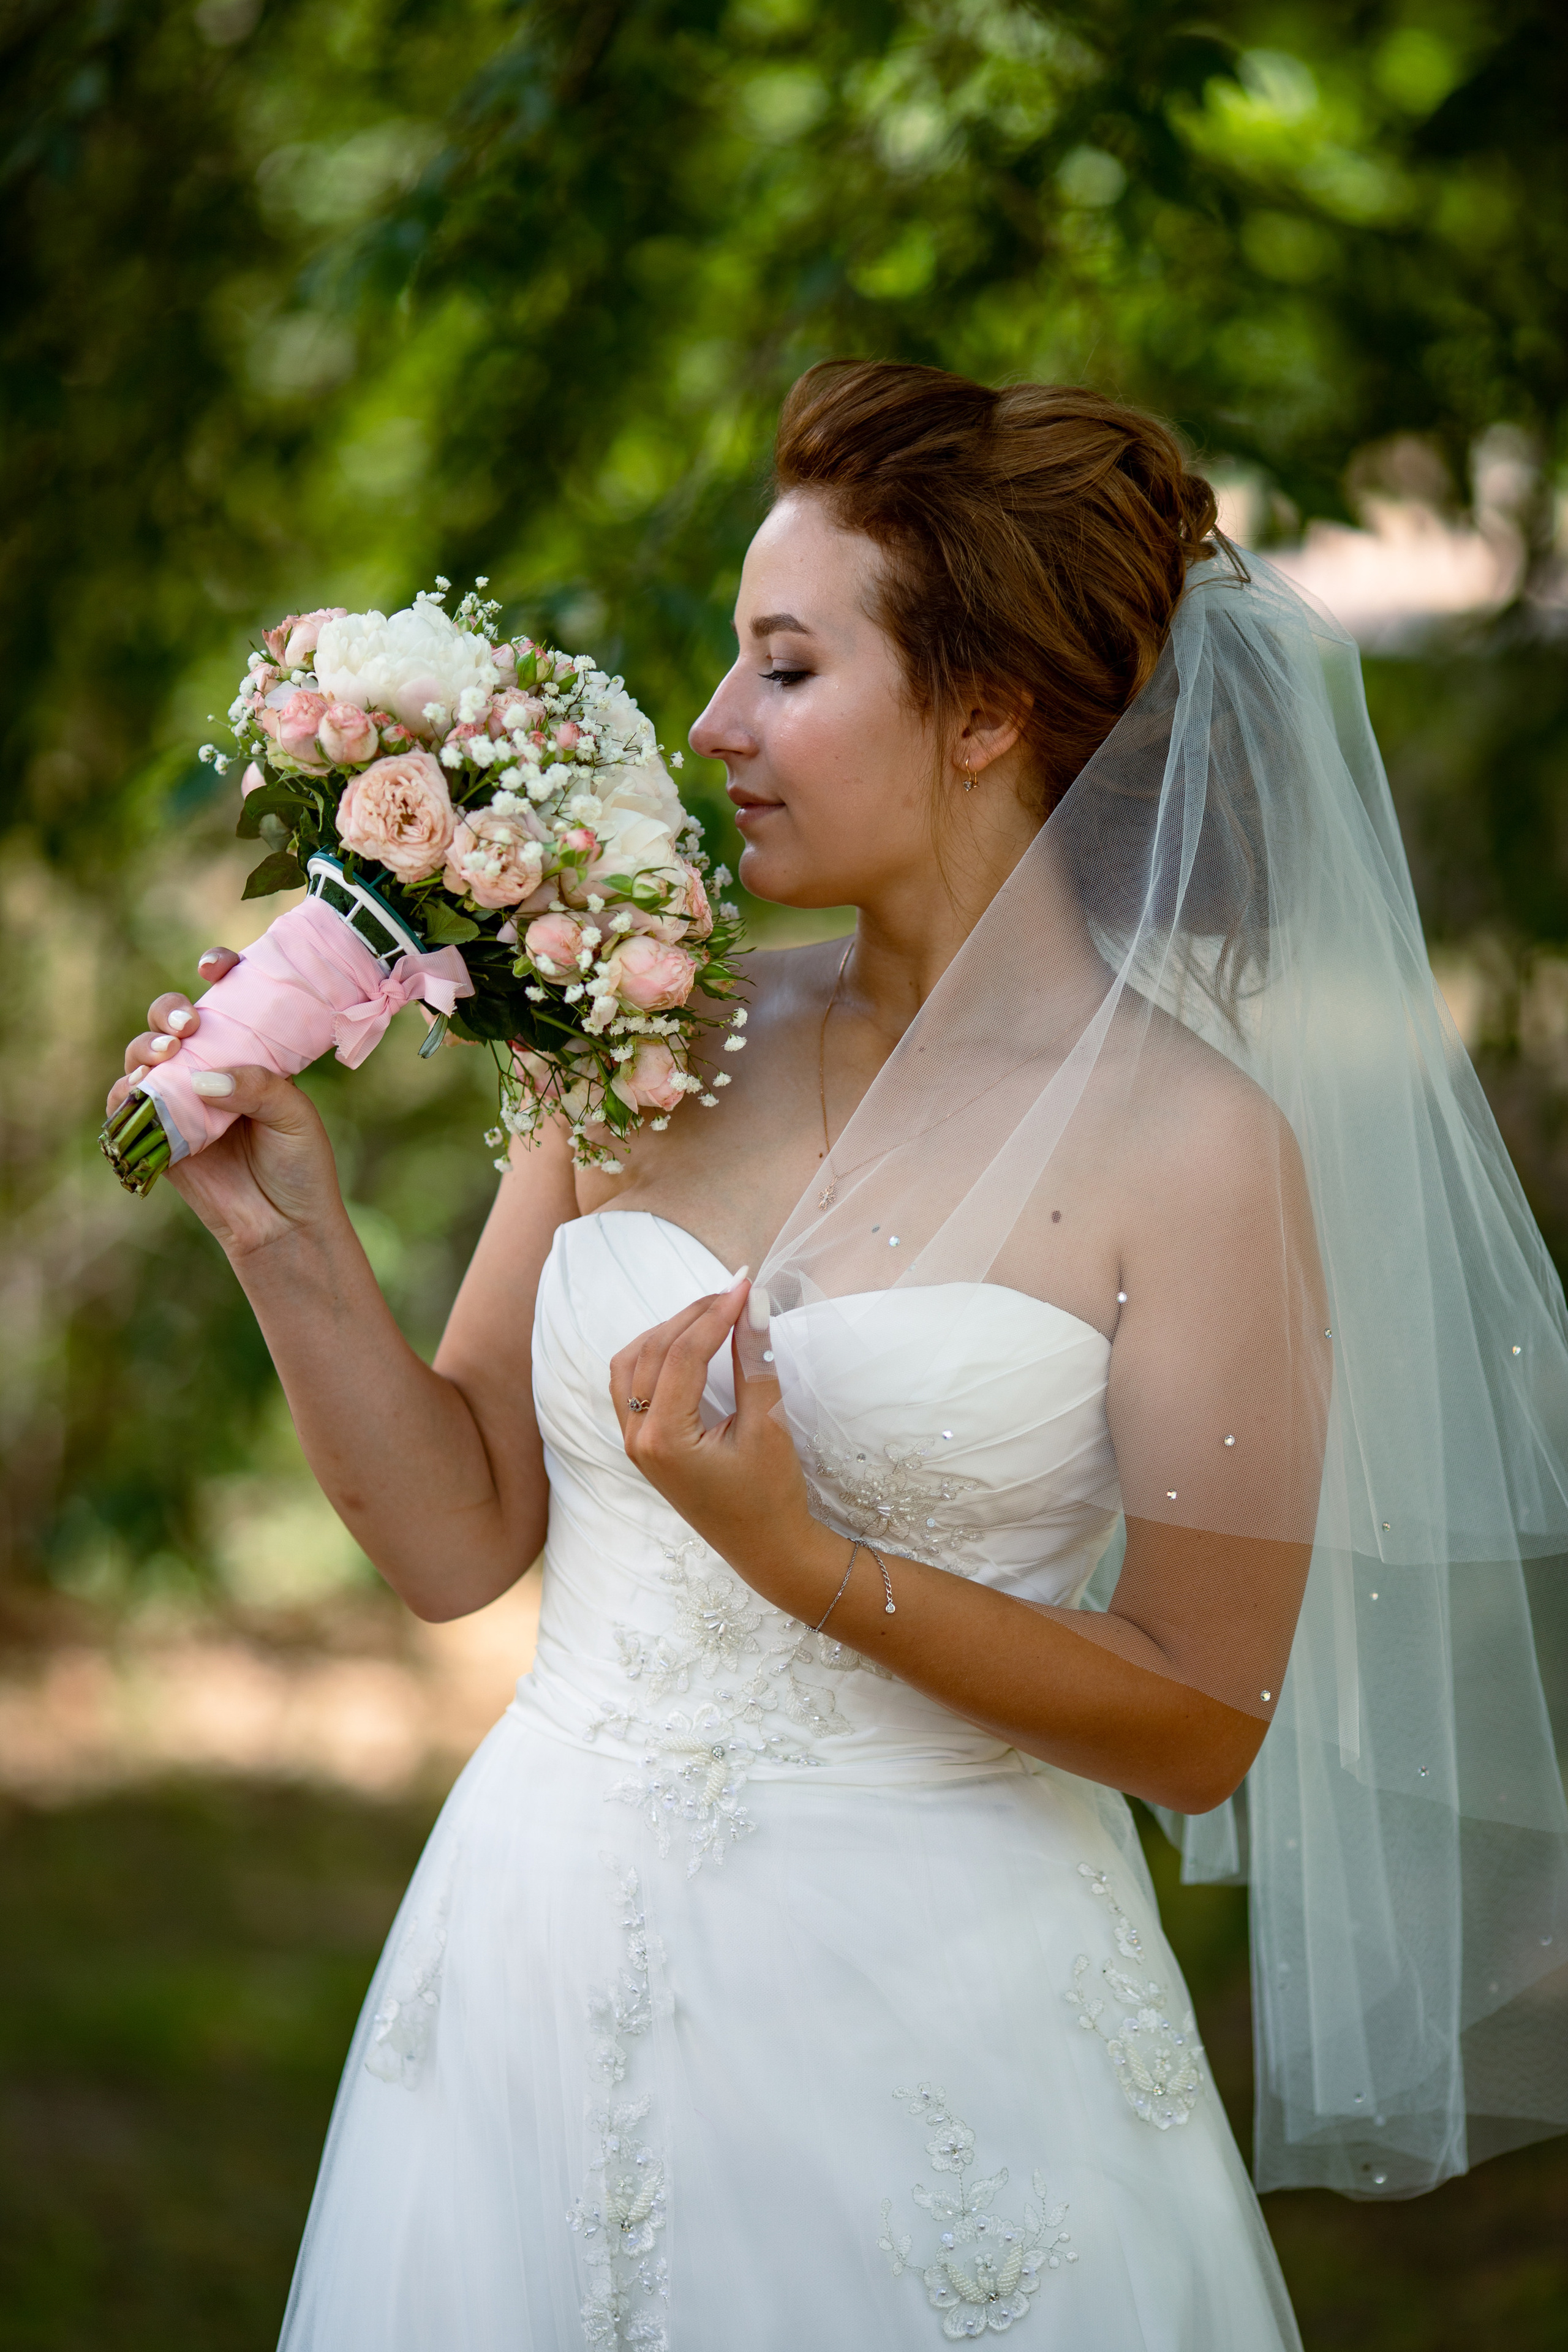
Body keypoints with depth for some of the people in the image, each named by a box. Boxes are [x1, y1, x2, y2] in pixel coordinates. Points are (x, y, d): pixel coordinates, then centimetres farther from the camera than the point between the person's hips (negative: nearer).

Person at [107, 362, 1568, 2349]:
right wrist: (291, 1243, -7)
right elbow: (458, 1538, 6)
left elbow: (1204, 1723, -10)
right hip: (548, 1949, 4)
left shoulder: (1197, 1148, -10)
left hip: (926, 2024, -4)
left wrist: (804, 1562, -19)